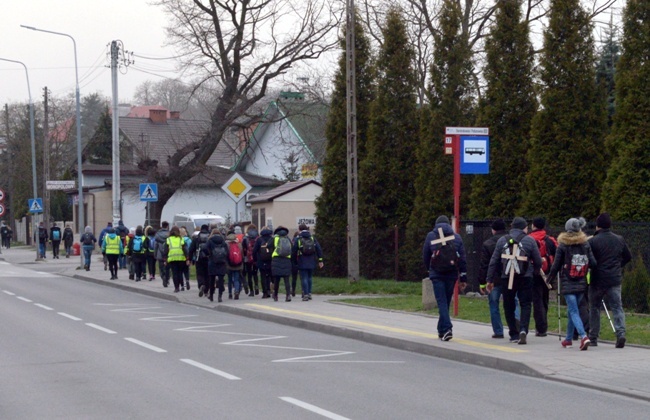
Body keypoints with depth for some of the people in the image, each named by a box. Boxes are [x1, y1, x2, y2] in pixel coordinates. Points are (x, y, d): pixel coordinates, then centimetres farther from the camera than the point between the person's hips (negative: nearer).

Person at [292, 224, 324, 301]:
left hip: (302, 263, -3)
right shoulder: (313, 238, 5)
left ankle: (305, 294, -10)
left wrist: (294, 260, 7)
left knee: (304, 278, -2)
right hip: (312, 262, 3)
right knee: (310, 277, 16)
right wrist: (320, 260, 5)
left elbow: (294, 251, -3)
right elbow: (319, 249, 2)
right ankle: (309, 293, 16)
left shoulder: (298, 239, -3)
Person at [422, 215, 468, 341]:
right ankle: (442, 330, 22)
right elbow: (463, 259, 5)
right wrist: (463, 278, 8)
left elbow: (425, 257, 5)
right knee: (446, 302, 13)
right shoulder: (456, 237, 6)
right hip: (452, 274, 2)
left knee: (441, 302, -4)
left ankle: (447, 328, -20)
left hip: (436, 274, -2)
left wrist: (430, 270, 23)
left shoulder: (430, 236, 3)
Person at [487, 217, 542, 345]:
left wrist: (490, 280, 9)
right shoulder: (529, 240, 0)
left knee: (509, 306, 12)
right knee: (525, 305, 3)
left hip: (506, 279, 2)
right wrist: (536, 271, 22)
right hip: (525, 278, -2)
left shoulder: (501, 240, 6)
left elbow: (493, 262, 5)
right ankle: (523, 329, -17)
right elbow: (538, 262, 1)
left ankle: (514, 334, 11)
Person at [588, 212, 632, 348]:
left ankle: (593, 338, 14)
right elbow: (628, 257, 13)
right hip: (615, 280, 3)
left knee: (594, 308, 10)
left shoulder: (593, 241, -11)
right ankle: (621, 333, -17)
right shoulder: (619, 240, 4)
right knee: (617, 307, 3)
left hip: (598, 280, -3)